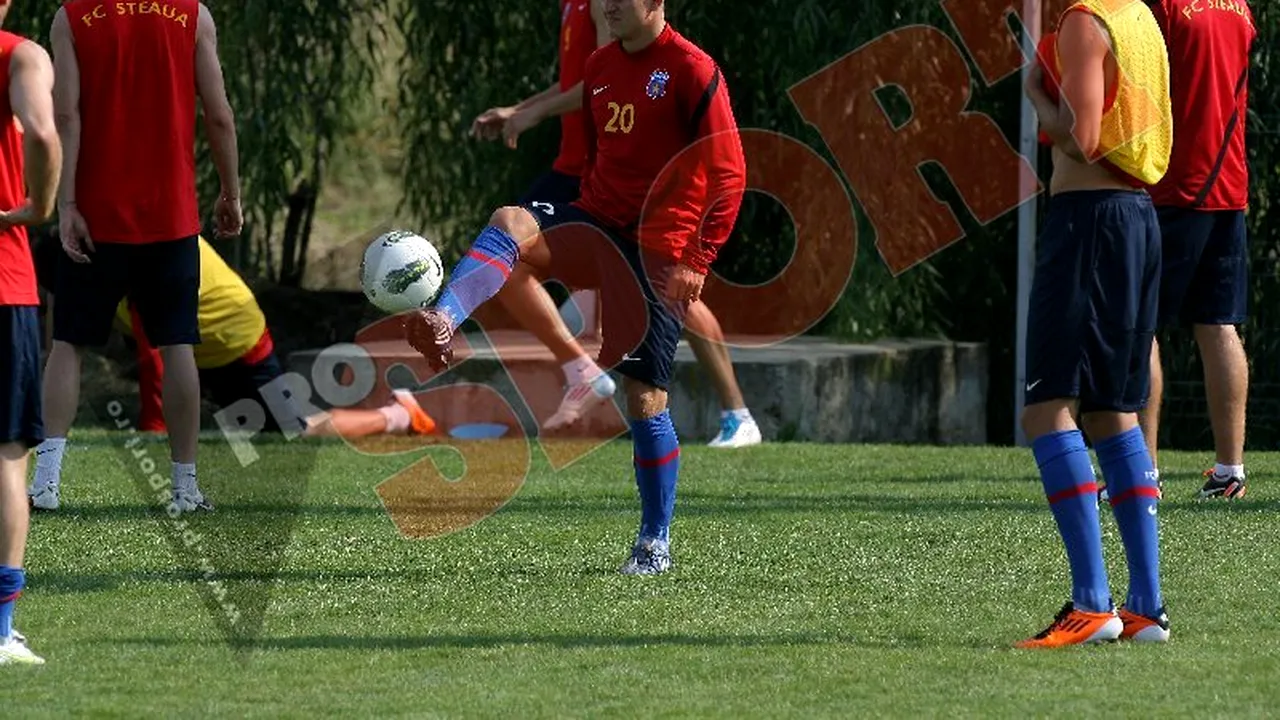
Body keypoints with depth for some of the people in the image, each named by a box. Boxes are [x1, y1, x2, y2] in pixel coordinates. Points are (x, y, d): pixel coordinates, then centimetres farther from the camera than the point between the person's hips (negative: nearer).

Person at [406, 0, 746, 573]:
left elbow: (729, 176, -12)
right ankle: (441, 323, -47)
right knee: (510, 224, -25)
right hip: (599, 225, 6)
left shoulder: (693, 71, -10)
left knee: (644, 397, -4)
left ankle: (656, 543, 9)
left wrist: (697, 262, -17)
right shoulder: (601, 67, 11)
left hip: (659, 255, -6)